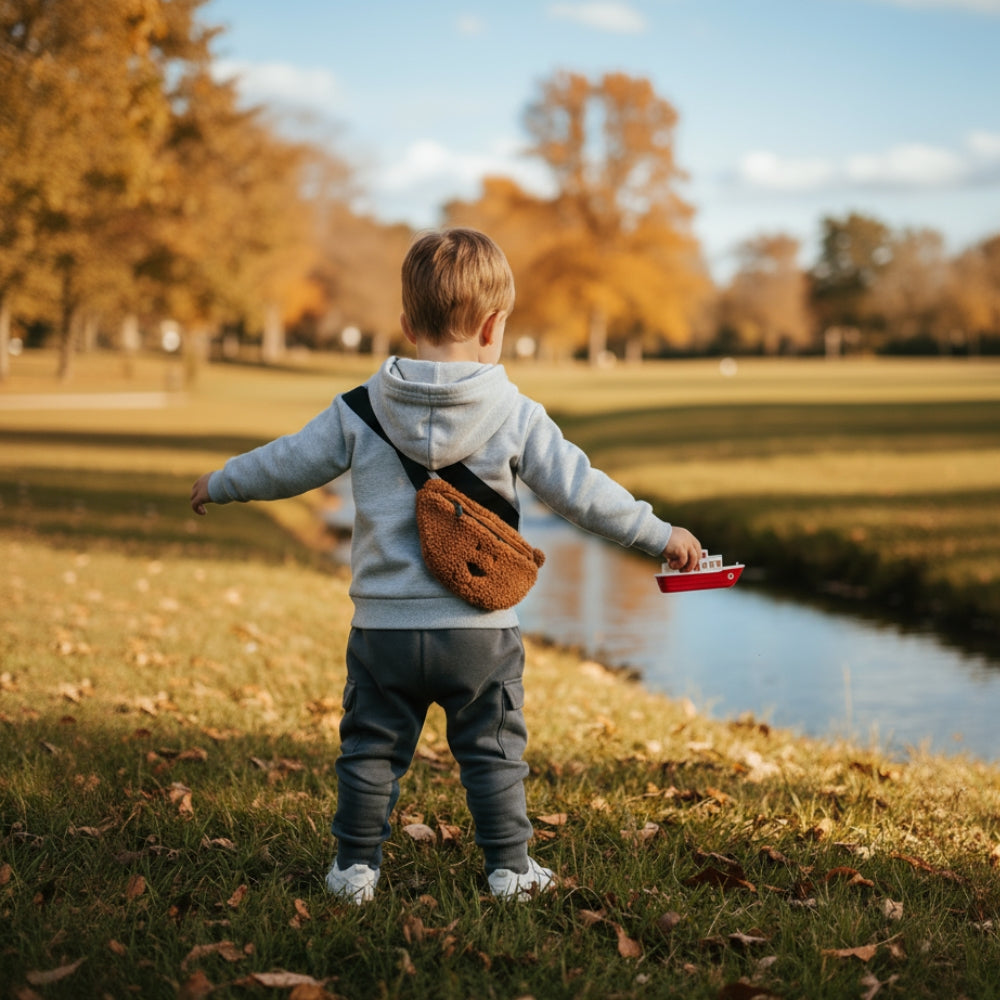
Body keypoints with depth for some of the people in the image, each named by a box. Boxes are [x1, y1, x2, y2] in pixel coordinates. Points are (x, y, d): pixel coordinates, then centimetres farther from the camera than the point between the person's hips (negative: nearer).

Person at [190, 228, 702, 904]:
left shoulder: (361, 410, -2)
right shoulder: (517, 415, -6)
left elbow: (291, 462, 7)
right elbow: (578, 489, -4)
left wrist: (221, 484, 25)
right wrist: (660, 536, 7)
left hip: (384, 626, 1)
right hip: (480, 630, -1)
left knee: (373, 748, 14)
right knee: (493, 750, 13)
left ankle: (356, 867, 19)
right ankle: (510, 868, 18)